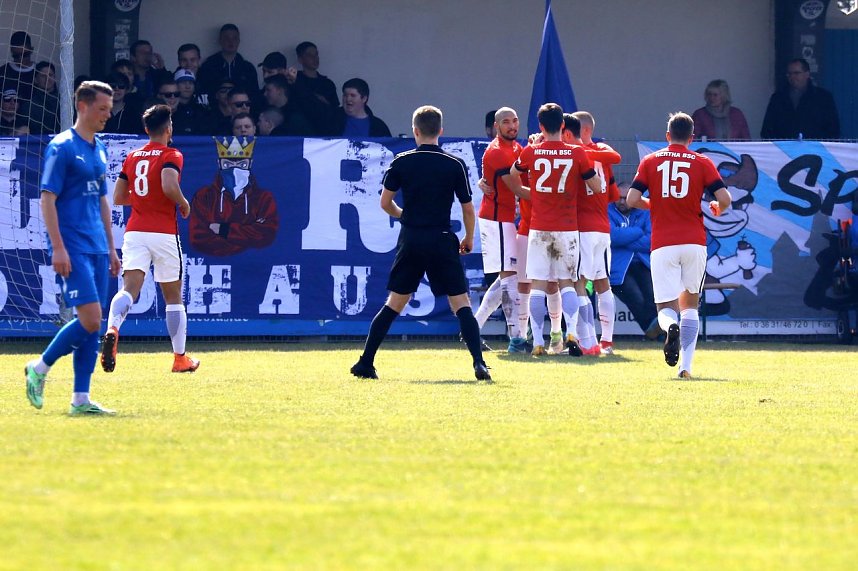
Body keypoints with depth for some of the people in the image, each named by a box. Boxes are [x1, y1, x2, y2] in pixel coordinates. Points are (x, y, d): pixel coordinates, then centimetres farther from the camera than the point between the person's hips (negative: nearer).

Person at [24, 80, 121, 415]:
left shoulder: (100, 150, 15)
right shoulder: (62, 147, -9)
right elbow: (47, 199, -12)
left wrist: (110, 249, 20)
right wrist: (58, 247, -18)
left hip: (96, 248, 8)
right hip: (72, 248, -8)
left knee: (92, 324, 3)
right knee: (89, 320, -15)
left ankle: (81, 399, 5)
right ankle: (40, 369, 3)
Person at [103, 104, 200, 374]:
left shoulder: (132, 157, 13)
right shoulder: (171, 156, -4)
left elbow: (118, 197, 14)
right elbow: (169, 185, -22)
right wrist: (184, 203, -3)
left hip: (135, 231, 3)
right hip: (164, 233, -3)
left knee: (129, 288, -12)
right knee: (173, 297, 11)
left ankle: (112, 329, -43)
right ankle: (180, 358, 19)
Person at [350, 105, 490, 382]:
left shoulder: (401, 162, 0)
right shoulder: (455, 165, -2)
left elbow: (385, 203, 4)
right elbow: (468, 208, 0)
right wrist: (469, 239, 16)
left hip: (410, 240, 2)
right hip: (442, 240, -2)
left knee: (394, 304, 12)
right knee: (461, 304, 1)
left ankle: (365, 363, 10)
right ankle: (479, 363, -13)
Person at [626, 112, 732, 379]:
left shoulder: (650, 161, 6)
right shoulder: (702, 163, 5)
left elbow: (632, 199, -1)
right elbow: (724, 199, -5)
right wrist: (717, 208, 19)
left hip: (663, 245, -1)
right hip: (694, 242, 1)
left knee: (666, 309, 2)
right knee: (690, 304, 17)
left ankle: (671, 327, -35)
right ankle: (686, 365, 6)